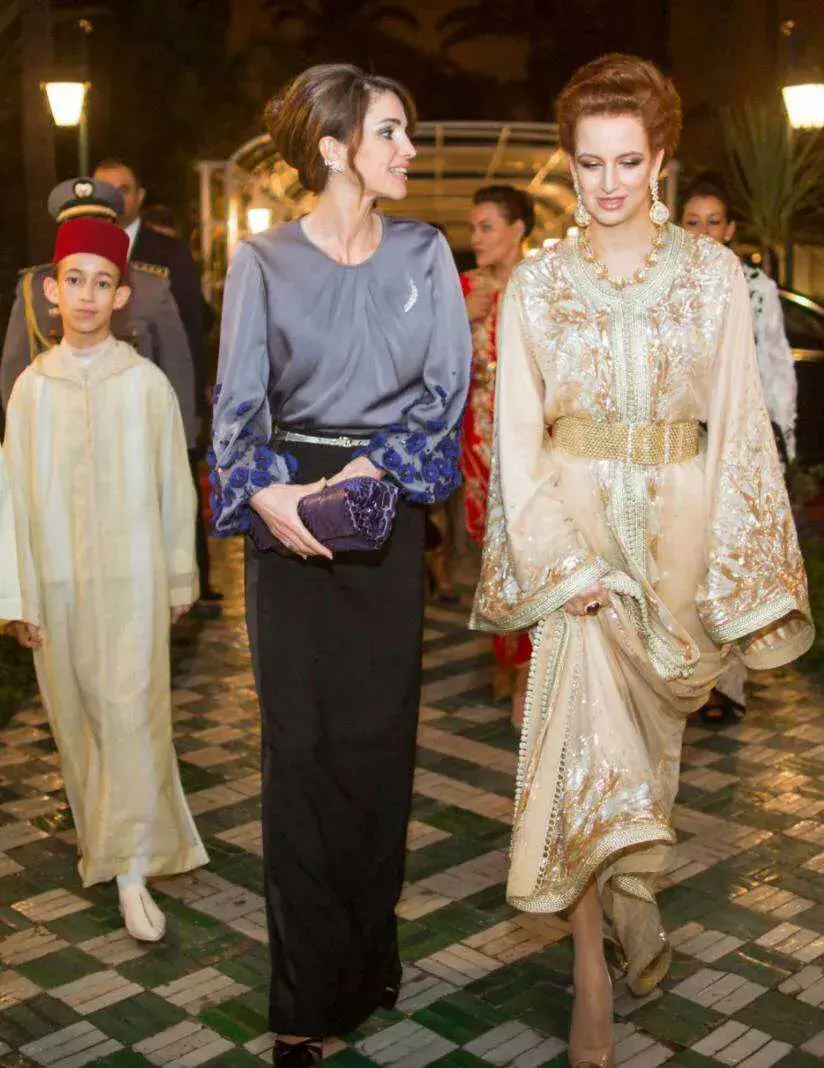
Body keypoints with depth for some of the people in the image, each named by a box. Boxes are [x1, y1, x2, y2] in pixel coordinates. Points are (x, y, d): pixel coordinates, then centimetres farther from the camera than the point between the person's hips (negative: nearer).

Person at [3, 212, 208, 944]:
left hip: (132, 576, -2)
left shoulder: (147, 382, -5)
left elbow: (174, 486, 1)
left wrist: (180, 577, 5)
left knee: (131, 715, -6)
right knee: (77, 719, 12)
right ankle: (101, 838, 31)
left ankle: (132, 871, 0)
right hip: (59, 580, 2)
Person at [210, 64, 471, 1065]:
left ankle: (369, 959, 24)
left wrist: (376, 461, -13)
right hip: (291, 512, -1)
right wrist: (267, 492, -21)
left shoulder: (423, 252, 6)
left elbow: (449, 384, 2)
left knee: (378, 736, 6)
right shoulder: (263, 261, 2)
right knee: (299, 739, 0)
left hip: (390, 506, 2)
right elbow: (239, 400, -3)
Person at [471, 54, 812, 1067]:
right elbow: (517, 432, -2)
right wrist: (562, 558, -14)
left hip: (677, 525, 1)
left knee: (646, 738, 13)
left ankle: (622, 896, 36)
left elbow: (739, 422, 2)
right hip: (575, 520, -1)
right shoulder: (535, 282, 2)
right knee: (589, 729, -11)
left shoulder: (712, 272, 3)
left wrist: (737, 569, -3)